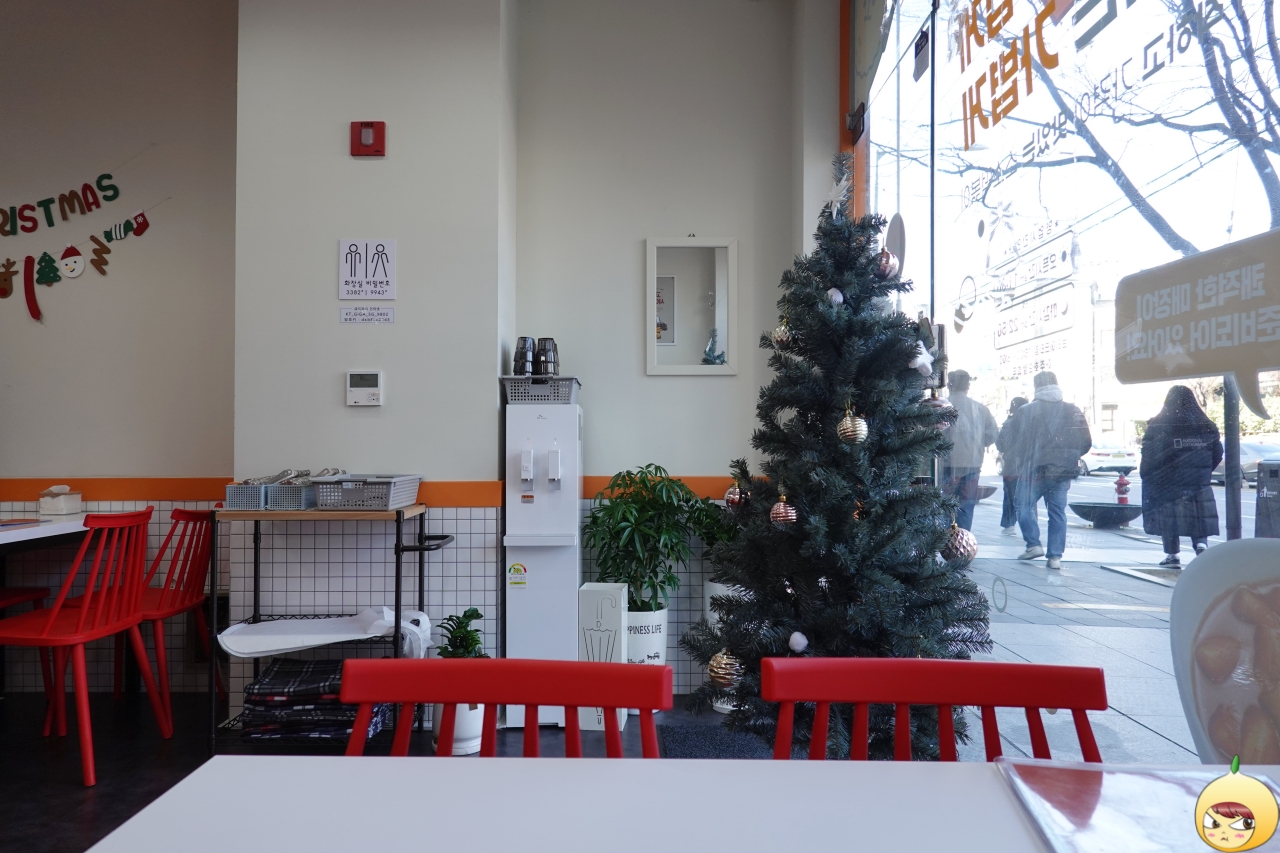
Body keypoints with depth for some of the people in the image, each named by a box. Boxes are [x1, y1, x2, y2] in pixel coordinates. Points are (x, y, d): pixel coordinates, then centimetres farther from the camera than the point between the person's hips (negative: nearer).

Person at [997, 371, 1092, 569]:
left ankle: (1034, 544, 1)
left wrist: (1010, 457, 17)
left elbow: (1005, 441, -3)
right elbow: (1086, 443, 10)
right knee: (1058, 512, 8)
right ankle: (1056, 556, 7)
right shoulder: (1073, 412, 4)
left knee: (1024, 506, 12)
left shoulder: (1026, 411, -6)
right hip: (1063, 472, 3)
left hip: (1034, 471, -3)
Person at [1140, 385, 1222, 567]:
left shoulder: (1158, 426, -9)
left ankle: (1172, 555, 9)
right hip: (1199, 485, 3)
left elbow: (1148, 456, -12)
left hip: (1166, 484, -3)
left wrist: (1145, 474, 1)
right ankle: (1201, 544, -6)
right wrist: (1203, 473, 17)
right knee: (1199, 518, 13)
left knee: (1168, 518, 5)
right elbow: (1217, 454, 6)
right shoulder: (1207, 427, 3)